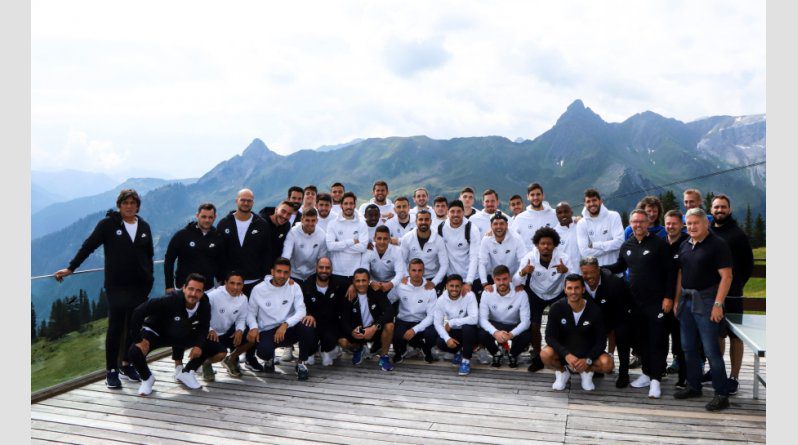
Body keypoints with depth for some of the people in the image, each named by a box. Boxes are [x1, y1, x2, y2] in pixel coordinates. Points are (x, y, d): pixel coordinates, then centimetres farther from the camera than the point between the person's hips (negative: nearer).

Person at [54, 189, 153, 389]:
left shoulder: (144, 226, 9)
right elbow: (88, 246, -2)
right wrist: (70, 268, -5)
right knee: (115, 327, 0)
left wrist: (149, 279, 11)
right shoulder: (108, 224, -3)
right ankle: (111, 371, 8)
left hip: (139, 286, 4)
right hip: (116, 286, -4)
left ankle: (127, 365, 21)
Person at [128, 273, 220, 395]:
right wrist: (138, 338, -27)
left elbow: (203, 328, -3)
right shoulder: (171, 300, -37)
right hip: (157, 332, -4)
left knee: (220, 353, -7)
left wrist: (200, 345, -21)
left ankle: (187, 373, 17)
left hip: (184, 336, 4)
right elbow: (139, 311, -32)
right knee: (135, 351, -34)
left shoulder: (204, 305, -21)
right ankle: (147, 378, 0)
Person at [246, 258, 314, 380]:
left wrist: (285, 324, -29)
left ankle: (301, 363, -5)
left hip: (288, 329, 1)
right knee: (264, 351, -34)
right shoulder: (258, 289, -3)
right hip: (267, 332, -1)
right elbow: (251, 313, 5)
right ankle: (269, 358, 9)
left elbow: (301, 311, -12)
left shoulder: (294, 287, -3)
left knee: (308, 327, -31)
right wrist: (253, 327, -17)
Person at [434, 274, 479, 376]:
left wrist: (452, 322, -26)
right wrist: (447, 338, -28)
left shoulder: (469, 296, -21)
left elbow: (474, 319, -32)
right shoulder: (441, 300, -11)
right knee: (441, 343, -26)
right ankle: (458, 351, 11)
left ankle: (466, 360, -16)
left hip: (469, 332, -2)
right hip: (453, 332, 3)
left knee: (468, 327, -36)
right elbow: (437, 323, -11)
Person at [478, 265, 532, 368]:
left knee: (527, 336, -31)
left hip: (514, 327, 0)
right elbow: (482, 319, -20)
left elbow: (525, 321, -23)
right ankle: (496, 353, 5)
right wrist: (495, 332, -41)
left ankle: (512, 354, 6)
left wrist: (511, 334, -42)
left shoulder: (521, 294, -20)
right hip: (494, 326, 0)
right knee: (481, 334, -31)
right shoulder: (487, 293, -17)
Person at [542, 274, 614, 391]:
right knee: (545, 354, -31)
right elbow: (550, 336, -17)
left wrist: (588, 360, -25)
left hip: (588, 352, 0)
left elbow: (601, 340, -11)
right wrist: (566, 355, -31)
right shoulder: (557, 308, -17)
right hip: (564, 351, 0)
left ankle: (587, 372, 8)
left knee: (608, 364, -27)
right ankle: (562, 372, 5)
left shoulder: (594, 310, -16)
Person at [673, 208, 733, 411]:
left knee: (711, 349, -6)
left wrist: (718, 304, -19)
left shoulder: (717, 244, -9)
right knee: (688, 348, 13)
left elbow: (726, 276, -13)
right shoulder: (684, 246, 12)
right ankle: (694, 386, 26)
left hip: (706, 301, -7)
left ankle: (722, 393, 4)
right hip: (686, 301, 7)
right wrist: (676, 300, 13)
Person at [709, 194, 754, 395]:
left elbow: (749, 264, 0)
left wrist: (737, 285, -3)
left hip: (731, 295, -5)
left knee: (734, 335, 1)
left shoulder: (738, 234, -3)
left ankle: (733, 378, 6)